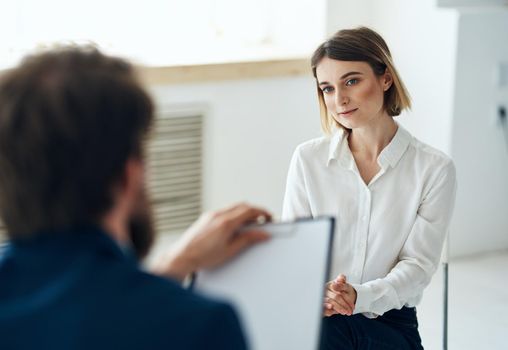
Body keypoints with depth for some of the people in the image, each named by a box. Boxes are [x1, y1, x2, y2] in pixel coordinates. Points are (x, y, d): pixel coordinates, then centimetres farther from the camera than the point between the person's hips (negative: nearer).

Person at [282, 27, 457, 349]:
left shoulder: (435, 169, -2)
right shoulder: (308, 159, 3)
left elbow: (419, 264, -4)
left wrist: (361, 296, -23)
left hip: (391, 322, 1)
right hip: (319, 319, -1)